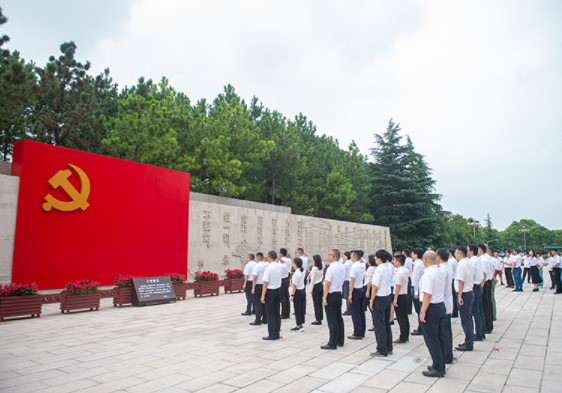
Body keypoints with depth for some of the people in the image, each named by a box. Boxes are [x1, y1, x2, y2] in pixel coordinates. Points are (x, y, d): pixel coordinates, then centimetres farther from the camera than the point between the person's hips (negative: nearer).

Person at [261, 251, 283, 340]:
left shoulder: (268, 268, -18)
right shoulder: (280, 267, 1)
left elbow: (265, 283, -18)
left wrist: (263, 296, -13)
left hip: (270, 291, -7)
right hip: (278, 290, 7)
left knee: (270, 314, 1)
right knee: (277, 313, 12)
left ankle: (272, 335, 4)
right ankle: (277, 333, 17)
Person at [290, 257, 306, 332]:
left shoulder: (296, 273, -21)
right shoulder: (303, 270, 1)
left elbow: (294, 285, -20)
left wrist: (292, 295, -16)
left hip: (298, 292, -8)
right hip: (303, 290, 8)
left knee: (297, 309, 2)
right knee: (302, 308, 13)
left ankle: (299, 326, 8)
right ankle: (301, 325, 21)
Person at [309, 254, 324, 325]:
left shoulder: (314, 268, -17)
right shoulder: (322, 267, 3)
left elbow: (312, 279, -14)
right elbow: (322, 277, 8)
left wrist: (311, 288, -6)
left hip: (316, 286, -7)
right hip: (321, 285, 7)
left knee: (316, 304, 1)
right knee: (320, 303, 13)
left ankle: (318, 320, 5)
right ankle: (320, 318, 19)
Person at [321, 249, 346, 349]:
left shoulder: (331, 268, -20)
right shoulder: (342, 267, 6)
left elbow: (327, 284, -20)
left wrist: (324, 298, -15)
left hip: (331, 295, -8)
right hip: (339, 294, 8)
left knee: (332, 320, -3)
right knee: (339, 318, 15)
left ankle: (332, 343, 2)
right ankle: (340, 341, 24)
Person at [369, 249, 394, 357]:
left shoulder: (379, 269, -19)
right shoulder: (389, 267, 3)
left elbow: (375, 287, -19)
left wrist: (372, 300, -12)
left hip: (380, 298, -8)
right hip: (388, 296, 8)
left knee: (379, 325, 0)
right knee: (387, 323, 16)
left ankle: (382, 350, 6)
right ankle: (389, 348, 24)